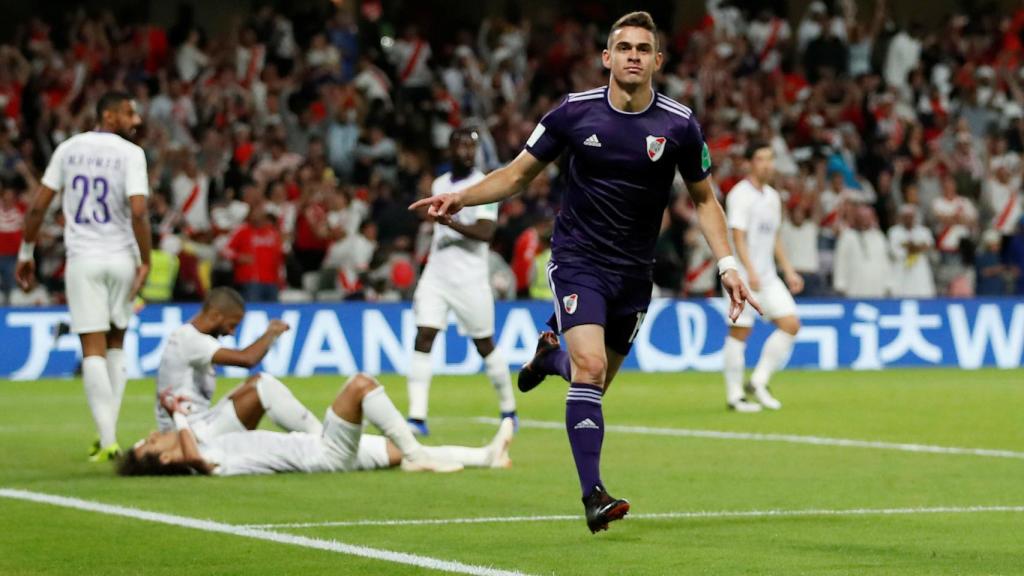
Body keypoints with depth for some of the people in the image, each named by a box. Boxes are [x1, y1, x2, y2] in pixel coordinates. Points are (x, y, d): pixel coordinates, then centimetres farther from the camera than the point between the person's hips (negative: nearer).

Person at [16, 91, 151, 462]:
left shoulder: (68, 149, 6)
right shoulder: (130, 154, -5)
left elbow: (38, 207, 4)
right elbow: (138, 211, -16)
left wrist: (26, 254, 14)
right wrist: (145, 262, -9)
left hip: (83, 260, 1)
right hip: (121, 258, -1)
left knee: (93, 349, -2)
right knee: (115, 345, 16)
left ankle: (108, 441, -12)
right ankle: (108, 435, 13)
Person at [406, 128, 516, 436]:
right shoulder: (439, 185, 13)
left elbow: (485, 232, -20)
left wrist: (450, 222, -31)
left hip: (469, 279, -5)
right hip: (436, 273, 5)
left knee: (485, 344, 5)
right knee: (423, 338, -10)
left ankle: (508, 410, 25)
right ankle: (417, 417, -14)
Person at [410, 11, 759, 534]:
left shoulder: (679, 125, -6)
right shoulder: (575, 112, -8)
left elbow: (703, 199, 6)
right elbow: (517, 175, 3)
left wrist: (727, 265, -5)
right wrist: (460, 198, -12)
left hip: (633, 273, 3)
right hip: (577, 259, -2)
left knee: (594, 382, 11)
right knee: (589, 366, -22)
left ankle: (551, 354, 48)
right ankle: (593, 495, -22)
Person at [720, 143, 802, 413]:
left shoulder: (772, 196, 15)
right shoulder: (740, 195, -11)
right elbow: (738, 237, -18)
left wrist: (789, 271, 19)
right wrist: (750, 272, -27)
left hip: (767, 276, 8)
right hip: (743, 275, -8)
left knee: (790, 324, 0)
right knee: (739, 331, -6)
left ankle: (759, 382, 7)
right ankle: (734, 395, 2)